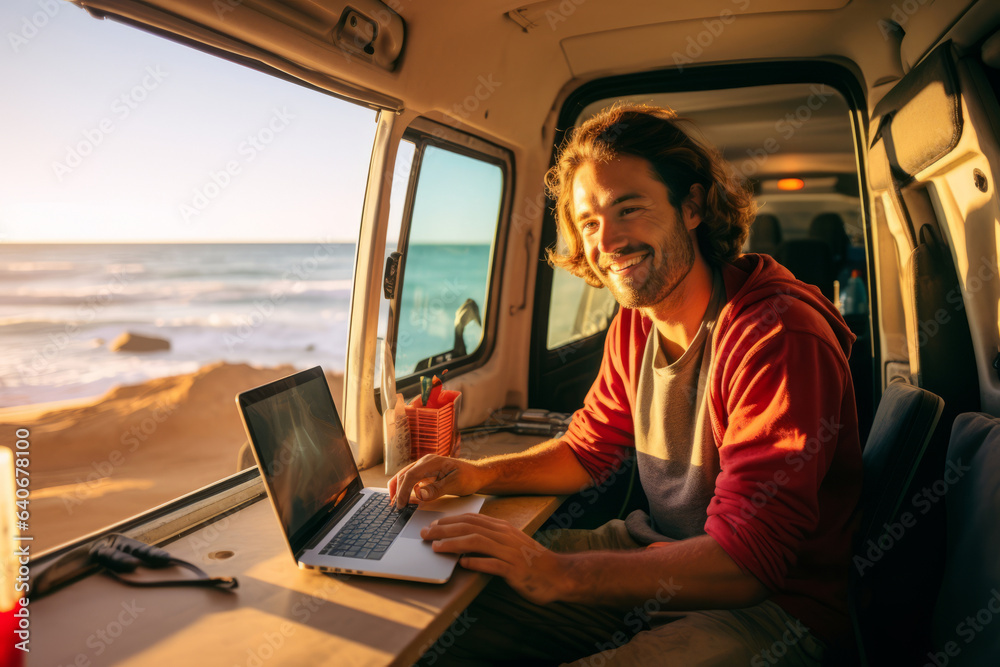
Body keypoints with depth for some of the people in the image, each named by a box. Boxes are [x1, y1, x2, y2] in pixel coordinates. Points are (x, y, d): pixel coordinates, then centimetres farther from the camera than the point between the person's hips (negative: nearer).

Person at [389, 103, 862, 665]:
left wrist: (559, 574, -30)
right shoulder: (634, 325, 1)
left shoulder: (778, 335, -25)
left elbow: (746, 560, -26)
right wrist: (477, 475, -4)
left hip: (772, 602, -6)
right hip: (656, 555, 7)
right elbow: (588, 450, 12)